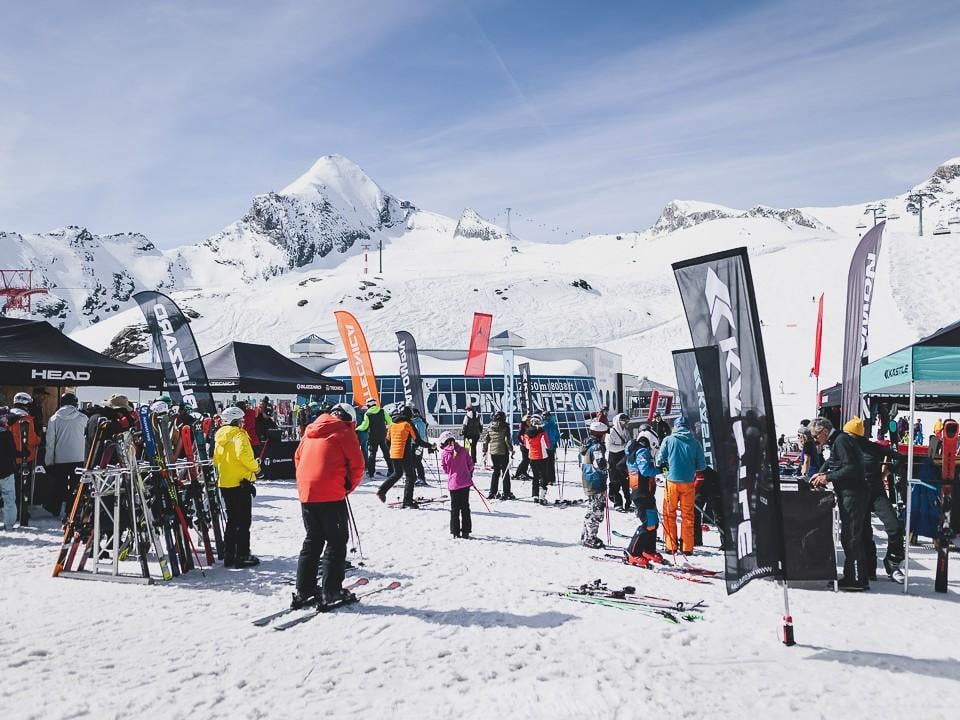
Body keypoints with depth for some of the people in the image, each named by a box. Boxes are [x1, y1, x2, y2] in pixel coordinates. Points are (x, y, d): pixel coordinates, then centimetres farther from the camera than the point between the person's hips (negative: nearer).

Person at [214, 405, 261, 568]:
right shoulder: (238, 434, -12)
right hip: (241, 482, -8)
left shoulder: (220, 436, 11)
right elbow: (243, 455, -26)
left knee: (232, 520, 17)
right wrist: (255, 467, -11)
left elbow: (216, 460, 16)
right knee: (244, 521, 0)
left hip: (225, 483, 8)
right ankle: (242, 556, 1)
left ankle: (229, 556, 20)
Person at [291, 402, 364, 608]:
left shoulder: (311, 430, 16)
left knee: (312, 540, 17)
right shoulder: (344, 431, -3)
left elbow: (298, 458, 19)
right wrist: (348, 487, 9)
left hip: (306, 493, 7)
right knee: (336, 542, 4)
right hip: (331, 494, -6)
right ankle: (332, 592, 3)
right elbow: (357, 465, -5)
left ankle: (304, 591, 20)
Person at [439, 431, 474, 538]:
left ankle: (455, 532, 12)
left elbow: (446, 470, 0)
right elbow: (471, 465, 4)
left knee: (455, 508, 9)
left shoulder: (445, 454, -8)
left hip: (453, 483, -2)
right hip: (466, 482, 3)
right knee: (465, 506, 12)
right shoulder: (463, 450, -1)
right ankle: (465, 531, 14)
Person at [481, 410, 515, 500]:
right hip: (503, 451, -5)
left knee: (496, 471, 16)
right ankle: (506, 493, 6)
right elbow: (507, 439, -15)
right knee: (505, 472, 5)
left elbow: (485, 439, 5)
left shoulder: (489, 427, 4)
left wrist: (485, 450, 12)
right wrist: (511, 450, -9)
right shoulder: (505, 427, -10)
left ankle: (492, 493, 17)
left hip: (492, 452, 5)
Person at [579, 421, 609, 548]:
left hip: (587, 483, 10)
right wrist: (604, 470, -10)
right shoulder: (596, 446, -19)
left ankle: (585, 537, 27)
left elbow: (582, 464, 20)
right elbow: (600, 464, -30)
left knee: (592, 510, 20)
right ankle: (590, 539, 5)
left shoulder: (585, 446, 11)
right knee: (597, 512, -1)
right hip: (596, 484, -10)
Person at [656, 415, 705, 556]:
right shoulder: (695, 442, 1)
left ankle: (671, 546, 9)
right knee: (688, 515, 11)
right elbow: (702, 465, 1)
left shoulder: (669, 440, -3)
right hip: (689, 482, 1)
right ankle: (687, 547, 12)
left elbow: (659, 460, -4)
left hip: (672, 481, -1)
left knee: (669, 514, 11)